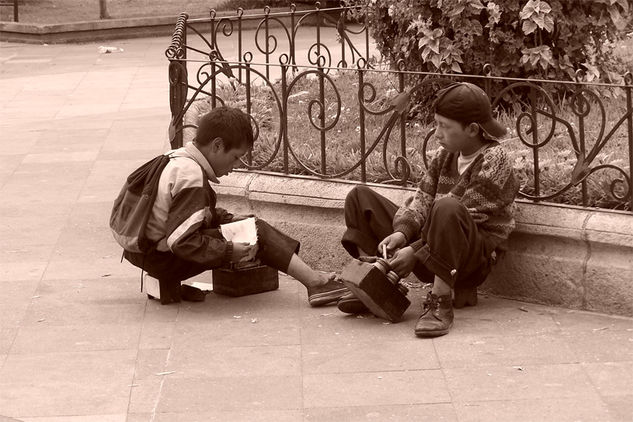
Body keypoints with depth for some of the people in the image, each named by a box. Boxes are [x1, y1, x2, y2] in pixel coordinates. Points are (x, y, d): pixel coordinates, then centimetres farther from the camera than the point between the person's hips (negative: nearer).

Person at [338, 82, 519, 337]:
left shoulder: (494, 161, -14)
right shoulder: (446, 154, 10)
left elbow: (463, 219, -20)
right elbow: (422, 199, 6)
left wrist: (415, 252, -24)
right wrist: (401, 232, -15)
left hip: (472, 257, -8)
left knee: (447, 208, -41)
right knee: (360, 197, 5)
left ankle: (440, 303, -32)